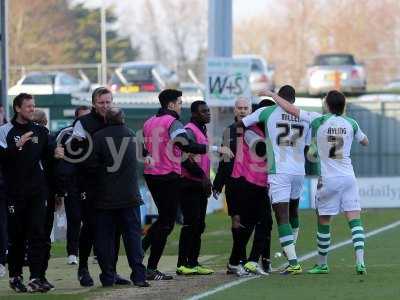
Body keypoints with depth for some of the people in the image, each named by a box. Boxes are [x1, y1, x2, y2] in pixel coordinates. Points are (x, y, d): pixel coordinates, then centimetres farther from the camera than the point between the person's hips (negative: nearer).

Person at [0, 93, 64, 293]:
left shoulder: (40, 131, 12)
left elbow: (46, 154, 23)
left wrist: (55, 153, 2)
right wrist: (17, 145, -24)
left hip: (37, 191, 3)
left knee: (37, 233, -6)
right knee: (16, 235, 3)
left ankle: (36, 277, -10)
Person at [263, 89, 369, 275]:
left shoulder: (319, 120, -7)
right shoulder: (351, 124, 2)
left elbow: (290, 109, -6)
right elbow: (365, 142, 20)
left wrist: (272, 95, 7)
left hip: (328, 179, -2)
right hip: (348, 177, 2)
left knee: (323, 222, 12)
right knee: (355, 219, -2)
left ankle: (322, 264, 22)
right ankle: (360, 262, -16)